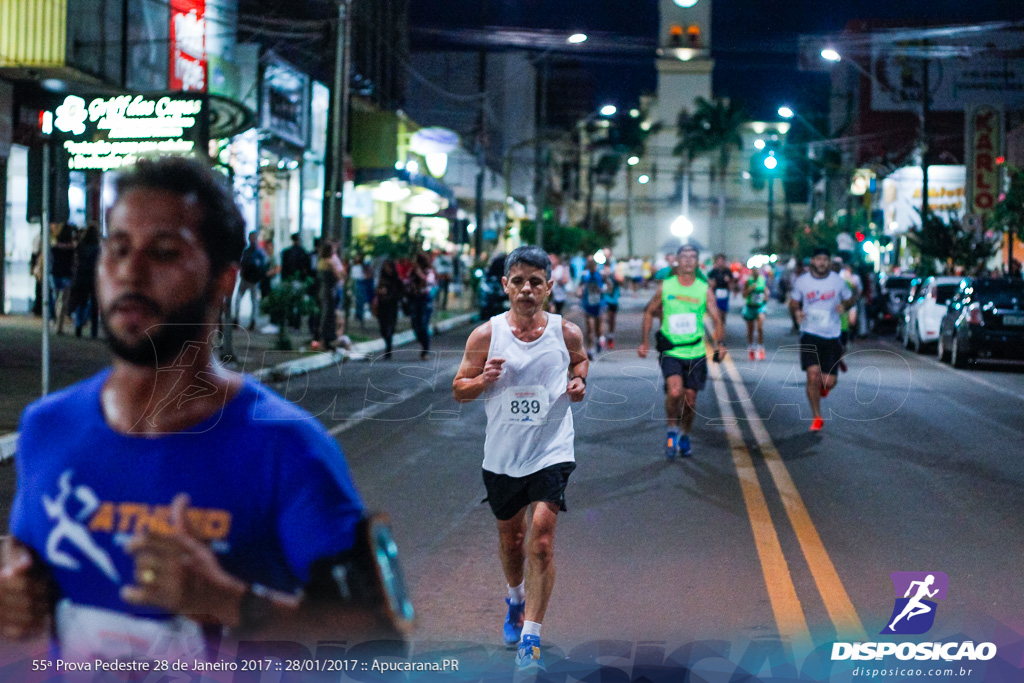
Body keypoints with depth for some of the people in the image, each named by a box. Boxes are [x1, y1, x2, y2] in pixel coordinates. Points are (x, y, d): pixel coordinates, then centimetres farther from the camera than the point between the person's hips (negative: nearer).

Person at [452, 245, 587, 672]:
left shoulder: (566, 333, -4)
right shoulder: (486, 335, -6)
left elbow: (580, 360, 18)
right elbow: (458, 390, 2)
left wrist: (579, 384, -4)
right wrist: (483, 380, -19)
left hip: (551, 450, -2)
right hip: (502, 455, 2)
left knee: (541, 539, -14)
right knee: (510, 537, 19)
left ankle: (530, 638, -8)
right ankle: (516, 599, 49)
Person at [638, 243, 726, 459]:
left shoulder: (705, 290, 1)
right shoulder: (665, 287, 1)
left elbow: (716, 319, -2)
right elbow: (649, 312, 12)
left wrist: (720, 342, -19)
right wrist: (644, 342, 5)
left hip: (696, 354, 2)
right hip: (670, 352, -2)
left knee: (690, 399, 7)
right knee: (674, 391, -23)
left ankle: (685, 436, 32)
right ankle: (672, 430, 1)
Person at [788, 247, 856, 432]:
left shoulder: (838, 281, 1)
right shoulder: (802, 281, 0)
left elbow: (851, 299, 14)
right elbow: (793, 303, 12)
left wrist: (844, 306, -9)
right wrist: (796, 311, -11)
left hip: (832, 335, 1)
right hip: (810, 335, -1)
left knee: (829, 381, -3)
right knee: (813, 375, -13)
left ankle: (824, 385, 38)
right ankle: (817, 417, 2)